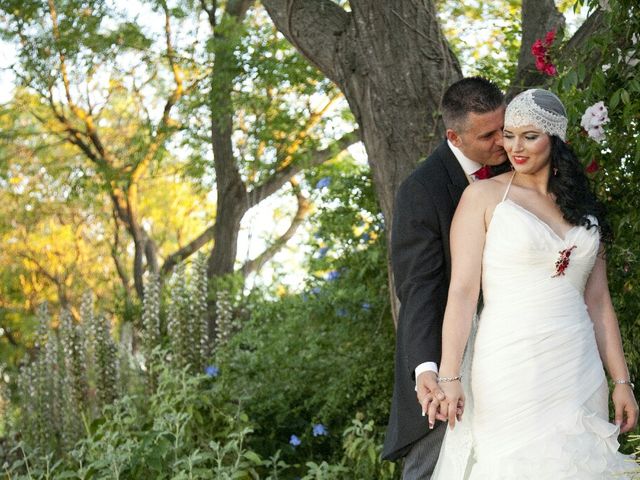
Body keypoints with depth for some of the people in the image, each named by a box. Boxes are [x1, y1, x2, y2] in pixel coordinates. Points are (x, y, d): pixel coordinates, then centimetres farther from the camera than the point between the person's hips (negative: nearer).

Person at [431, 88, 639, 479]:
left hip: (578, 370, 4)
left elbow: (598, 301, 13)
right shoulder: (483, 197, 0)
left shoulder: (585, 208, 13)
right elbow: (463, 290, -6)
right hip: (511, 369, -4)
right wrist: (449, 377, -14)